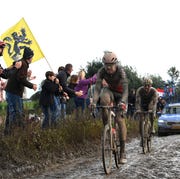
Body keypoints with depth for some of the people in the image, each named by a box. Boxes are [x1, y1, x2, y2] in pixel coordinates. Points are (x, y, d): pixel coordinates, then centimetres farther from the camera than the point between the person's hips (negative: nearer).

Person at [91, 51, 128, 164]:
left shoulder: (121, 71, -29)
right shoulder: (102, 72, -22)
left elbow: (125, 88, -38)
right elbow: (97, 88, -28)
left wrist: (123, 102, -55)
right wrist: (94, 102, -44)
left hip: (120, 94, -2)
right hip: (110, 90, 2)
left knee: (120, 119, -15)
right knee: (104, 98, -36)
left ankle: (123, 151, -11)